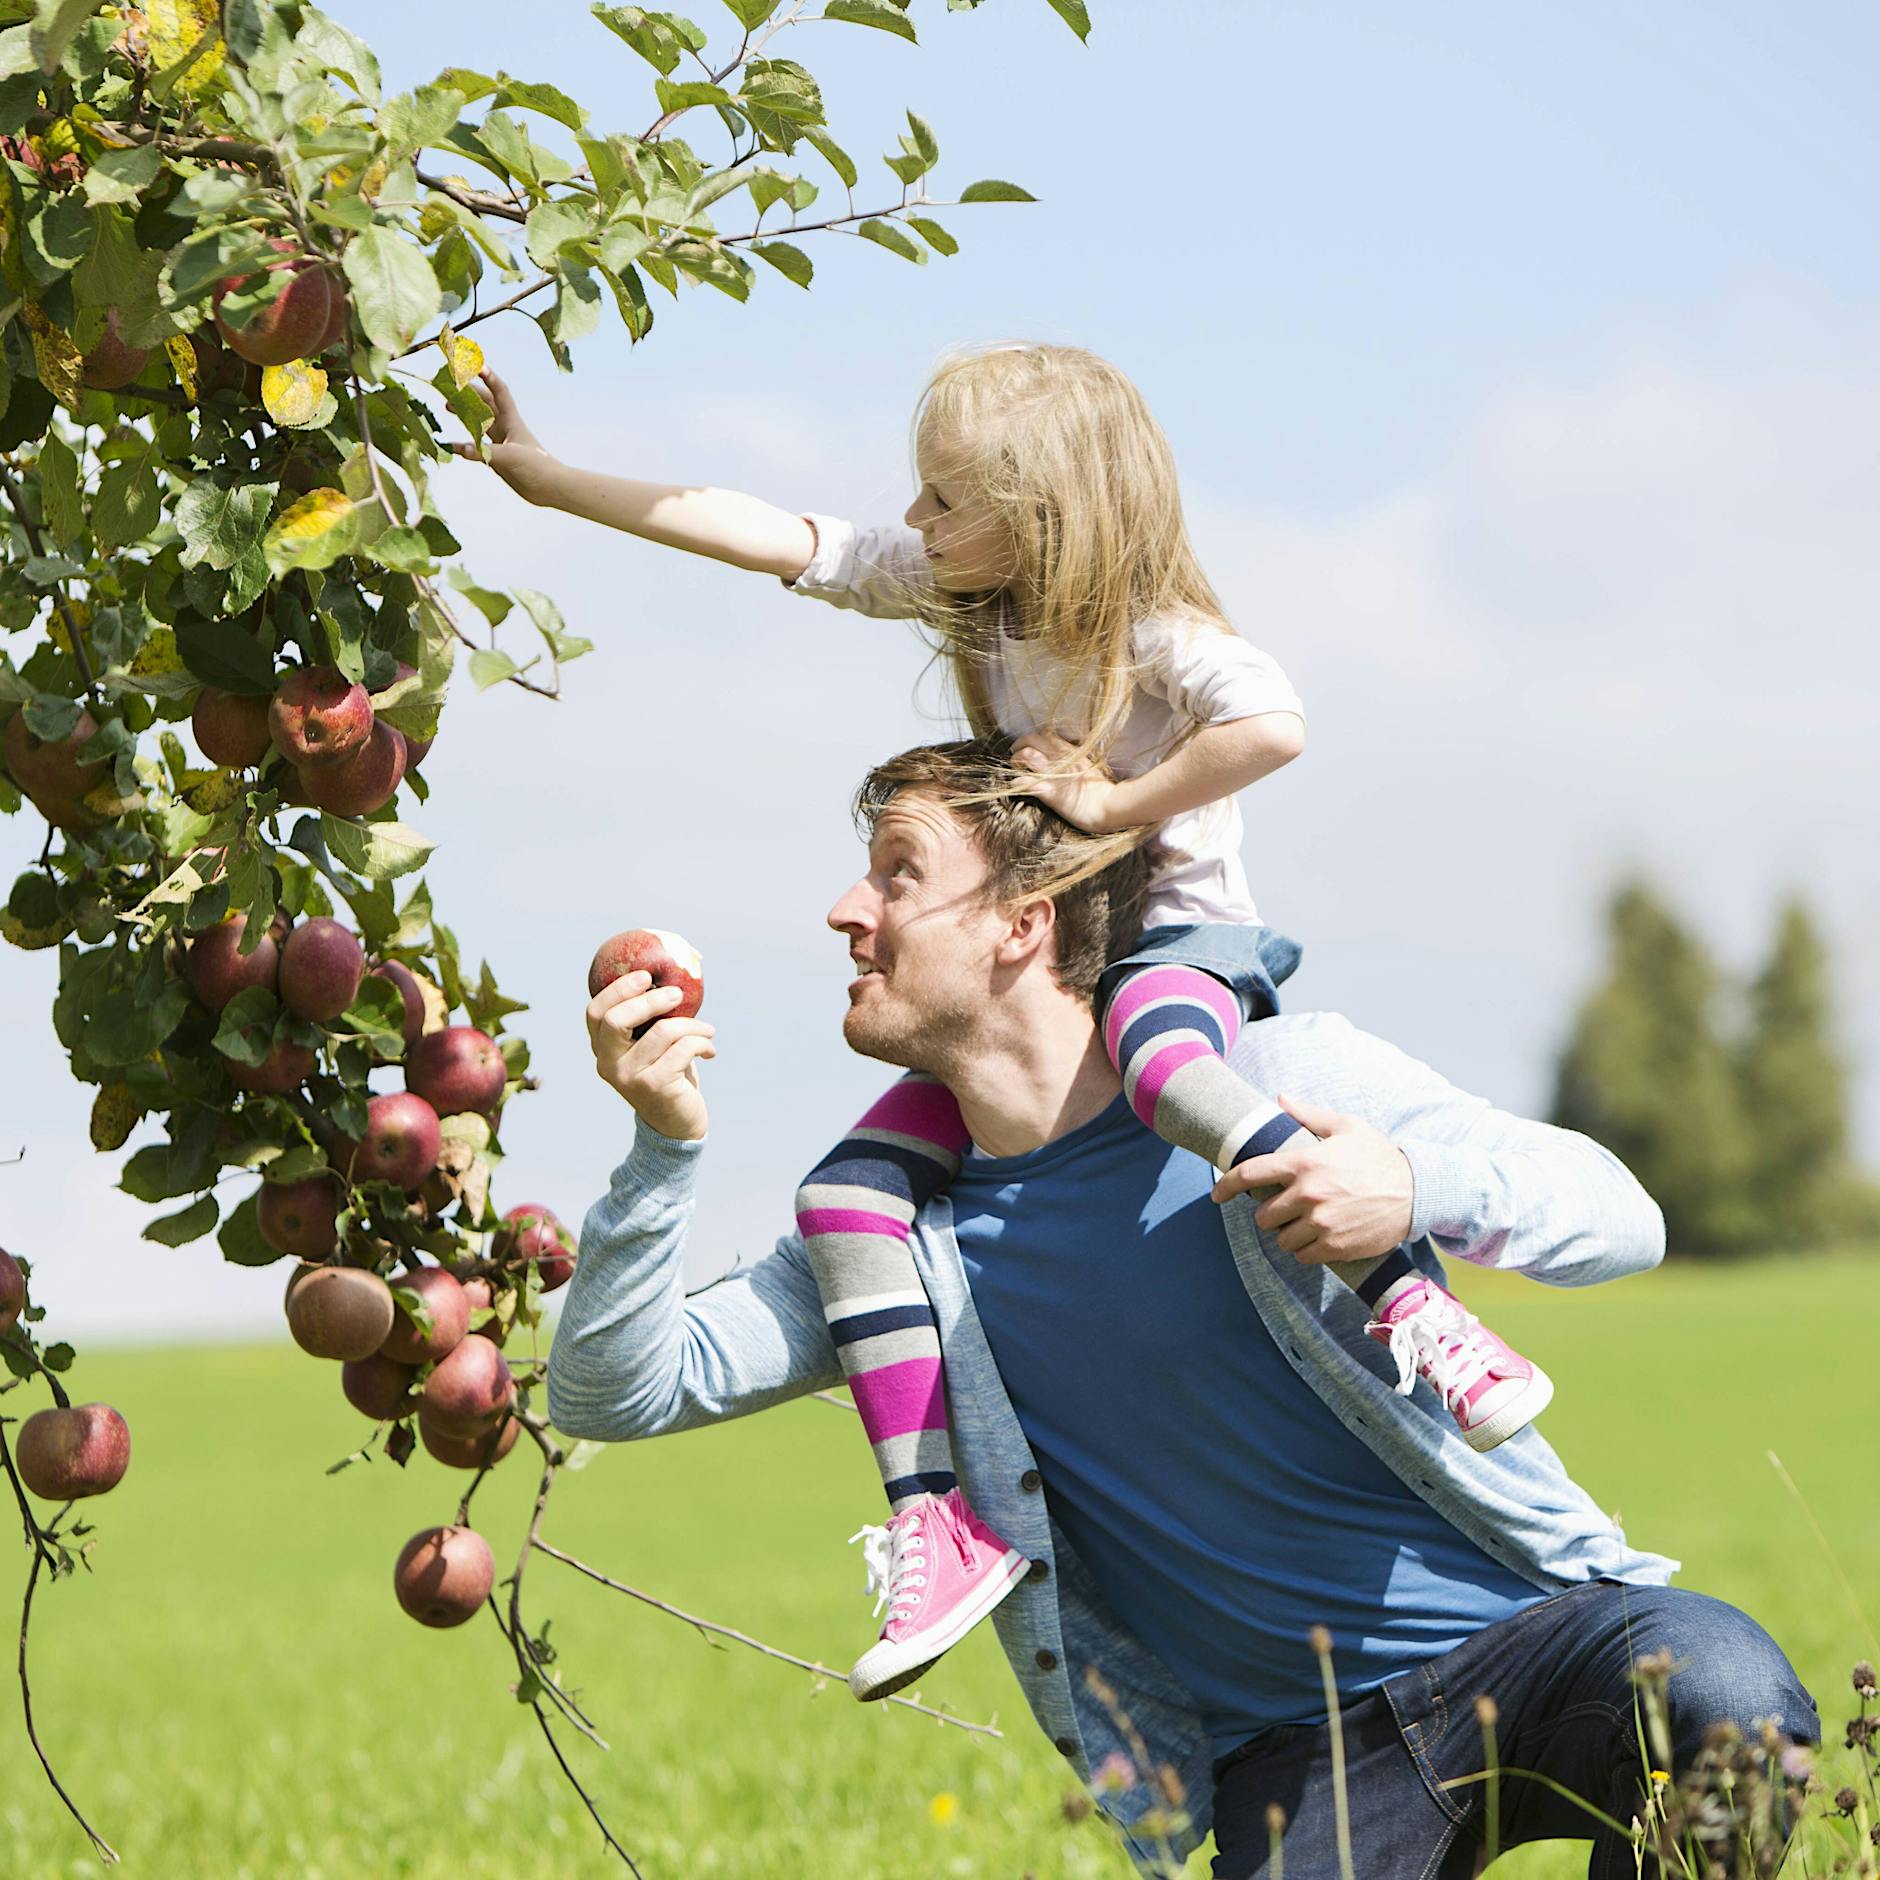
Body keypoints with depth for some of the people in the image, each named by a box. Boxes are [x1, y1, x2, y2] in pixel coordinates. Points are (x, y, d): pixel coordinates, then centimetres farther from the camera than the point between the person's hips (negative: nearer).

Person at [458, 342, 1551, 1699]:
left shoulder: (1155, 635, -17)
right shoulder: (952, 593, 3)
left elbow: (1275, 725, -36)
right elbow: (769, 536, 4)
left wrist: (1112, 803, -27)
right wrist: (544, 473, 3)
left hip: (1178, 937, -7)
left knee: (1162, 1062, -43)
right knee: (848, 1193, -10)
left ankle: (1416, 1310, -39)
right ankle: (942, 1517, -11)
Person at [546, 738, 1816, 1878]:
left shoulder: (1275, 1077, -4)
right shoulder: (897, 1237, 7)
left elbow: (1622, 1214, -3)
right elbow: (618, 1392, 3)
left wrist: (1421, 1186, -25)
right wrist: (664, 1151, -14)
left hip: (1522, 1629, -1)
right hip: (1291, 1760, 1)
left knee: (1722, 1693, -33)